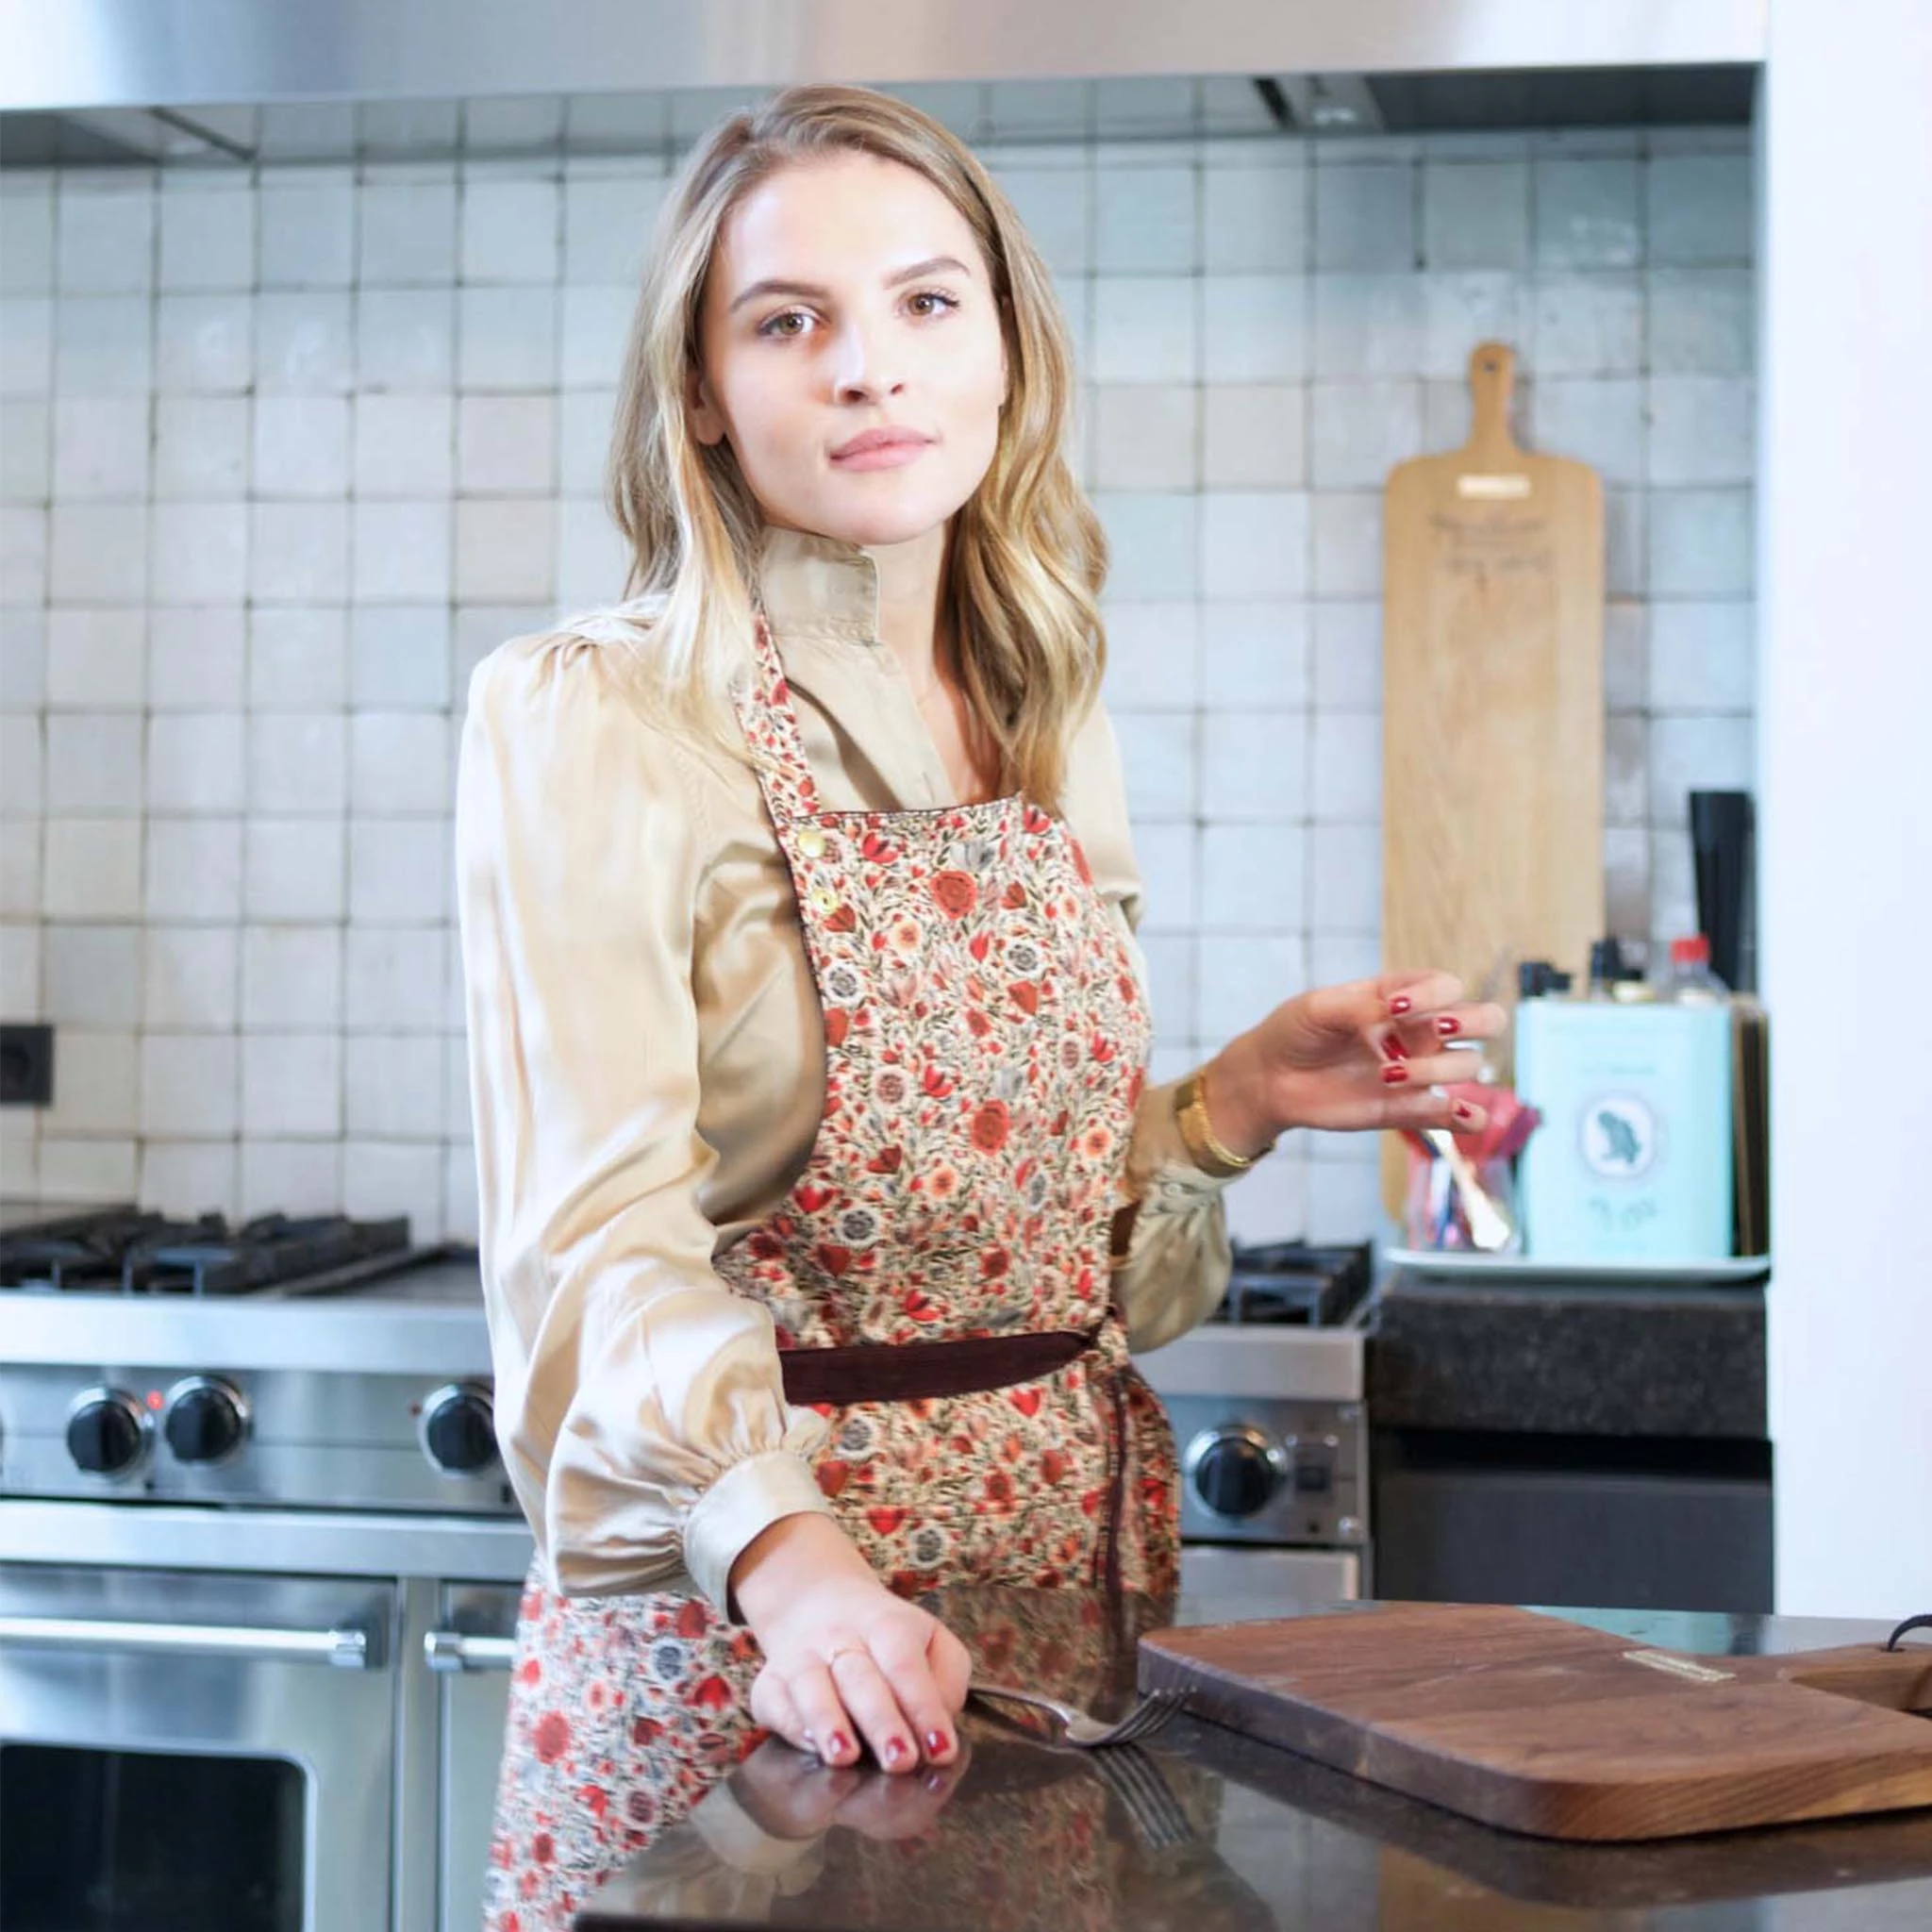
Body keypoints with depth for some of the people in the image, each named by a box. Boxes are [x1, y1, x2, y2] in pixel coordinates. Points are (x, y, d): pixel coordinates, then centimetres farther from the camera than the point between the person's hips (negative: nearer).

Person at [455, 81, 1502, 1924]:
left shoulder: (1050, 737, 9)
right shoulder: (592, 720, -11)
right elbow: (597, 1227, -22)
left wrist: (1234, 1102, 0)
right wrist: (782, 1549, -36)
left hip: (1076, 1559, 6)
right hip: (724, 1609, -5)